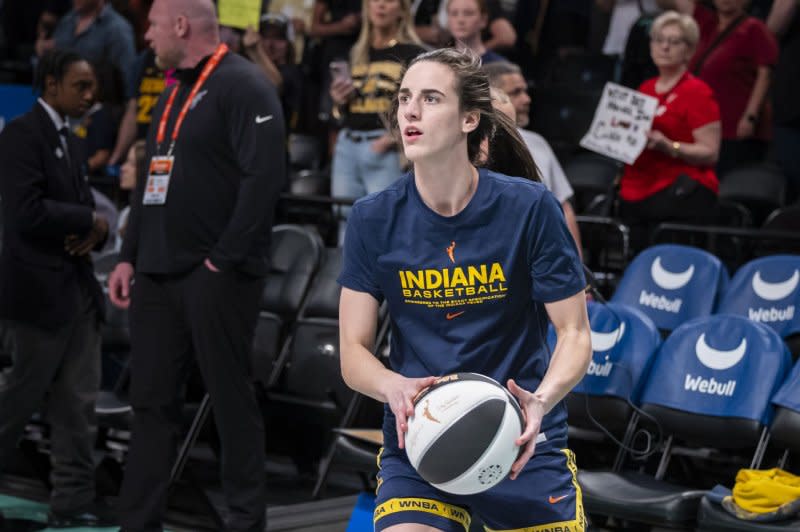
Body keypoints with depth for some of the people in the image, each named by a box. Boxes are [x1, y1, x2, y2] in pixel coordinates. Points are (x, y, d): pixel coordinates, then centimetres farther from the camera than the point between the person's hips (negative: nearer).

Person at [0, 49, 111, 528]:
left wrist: (95, 230, -5)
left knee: (79, 404, 7)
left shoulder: (68, 139, 16)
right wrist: (91, 220, -12)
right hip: (41, 288, -8)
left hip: (79, 287, 9)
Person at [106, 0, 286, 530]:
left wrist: (225, 258, -20)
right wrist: (130, 256, 15)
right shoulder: (173, 94, 18)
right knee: (152, 401, 10)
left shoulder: (244, 86, -11)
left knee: (232, 400, 0)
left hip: (217, 274, -8)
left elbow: (264, 176, -20)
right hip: (159, 273, 9)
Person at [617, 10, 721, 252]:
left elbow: (710, 153, -11)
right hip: (635, 196, 7)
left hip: (680, 200, -7)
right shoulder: (646, 89, 17)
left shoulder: (697, 92, -4)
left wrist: (669, 147, -24)